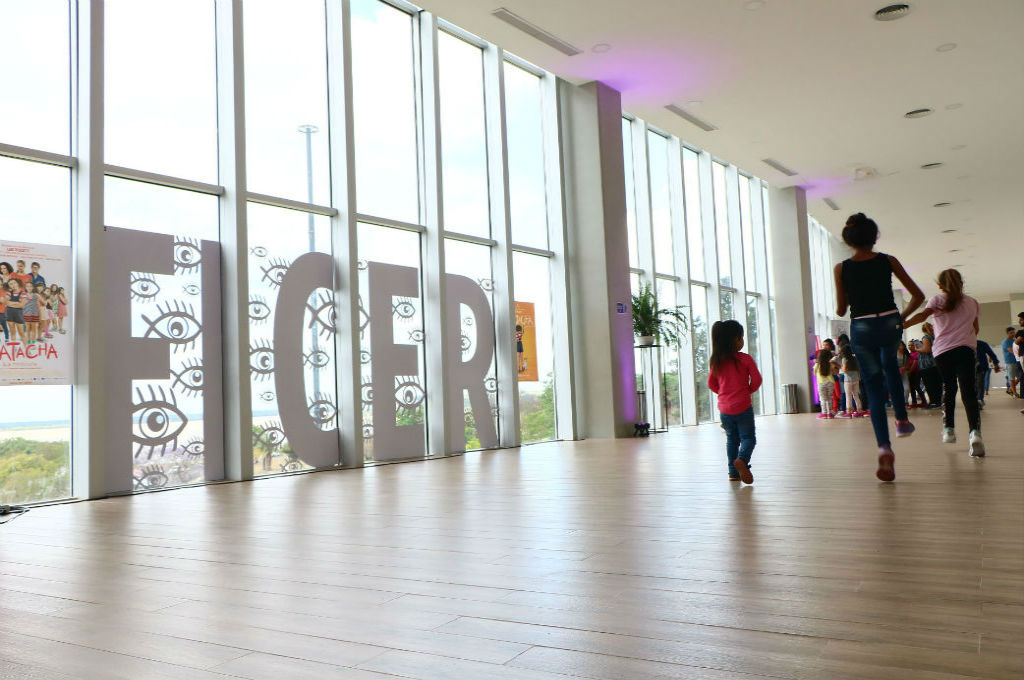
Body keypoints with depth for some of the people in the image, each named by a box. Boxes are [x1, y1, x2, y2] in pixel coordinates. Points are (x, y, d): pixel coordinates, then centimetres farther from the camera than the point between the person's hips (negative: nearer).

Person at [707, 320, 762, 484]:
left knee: (731, 439, 16)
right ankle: (742, 459, -23)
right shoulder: (746, 359, -10)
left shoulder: (717, 362, 1)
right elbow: (756, 380, -8)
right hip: (743, 406, -4)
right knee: (748, 437, 4)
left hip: (724, 407, 4)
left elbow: (711, 384, 6)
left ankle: (733, 472, 15)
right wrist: (748, 391, 9)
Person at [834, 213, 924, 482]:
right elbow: (918, 295, 3)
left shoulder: (842, 268, -4)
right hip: (890, 323, 1)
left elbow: (840, 311, -2)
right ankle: (902, 419, 33)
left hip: (861, 329, -1)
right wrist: (902, 317, 17)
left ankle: (884, 447, -12)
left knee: (874, 388, 5)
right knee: (890, 364, 35)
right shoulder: (888, 261, -1)